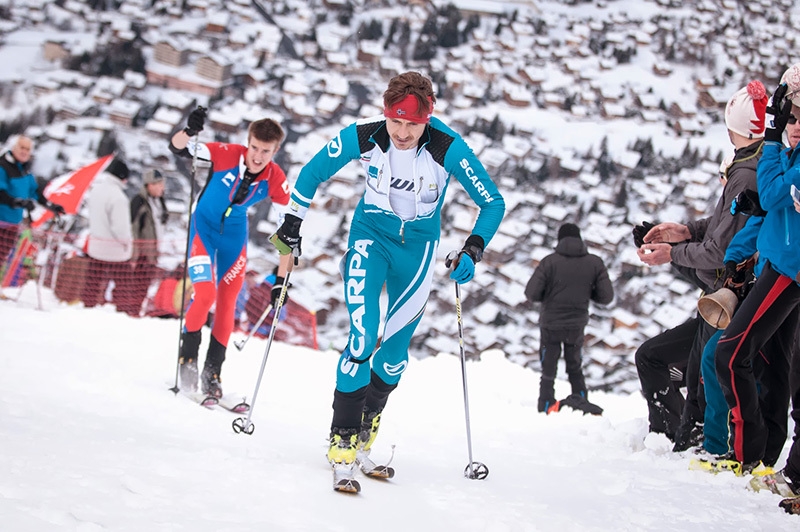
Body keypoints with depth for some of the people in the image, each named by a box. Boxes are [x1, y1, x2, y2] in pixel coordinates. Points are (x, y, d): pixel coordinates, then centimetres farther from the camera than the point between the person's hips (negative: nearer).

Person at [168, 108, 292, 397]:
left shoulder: (275, 179, -20)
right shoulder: (228, 154, -26)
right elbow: (177, 147, -28)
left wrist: (282, 276, -13)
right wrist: (189, 131, -52)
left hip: (234, 235, 3)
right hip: (204, 226, -3)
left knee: (227, 304, 7)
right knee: (206, 294, -19)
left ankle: (212, 373, 22)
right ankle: (188, 357, 4)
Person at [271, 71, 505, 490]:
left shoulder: (448, 149, -23)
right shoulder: (363, 137, -21)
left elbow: (493, 204, -14)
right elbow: (313, 172, -2)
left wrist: (473, 250, -26)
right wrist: (292, 221, -2)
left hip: (418, 247, 1)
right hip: (370, 236, -1)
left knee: (395, 350, 4)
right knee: (362, 339, -17)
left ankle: (367, 421, 30)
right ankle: (343, 440, -7)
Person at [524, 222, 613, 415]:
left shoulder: (550, 262, -12)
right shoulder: (595, 263, -5)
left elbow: (531, 293, -14)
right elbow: (606, 296, -5)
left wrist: (551, 293, 5)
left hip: (550, 325, -2)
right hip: (577, 325, 2)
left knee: (548, 371, 12)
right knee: (575, 368, 23)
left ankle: (546, 408, 6)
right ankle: (581, 399, 8)